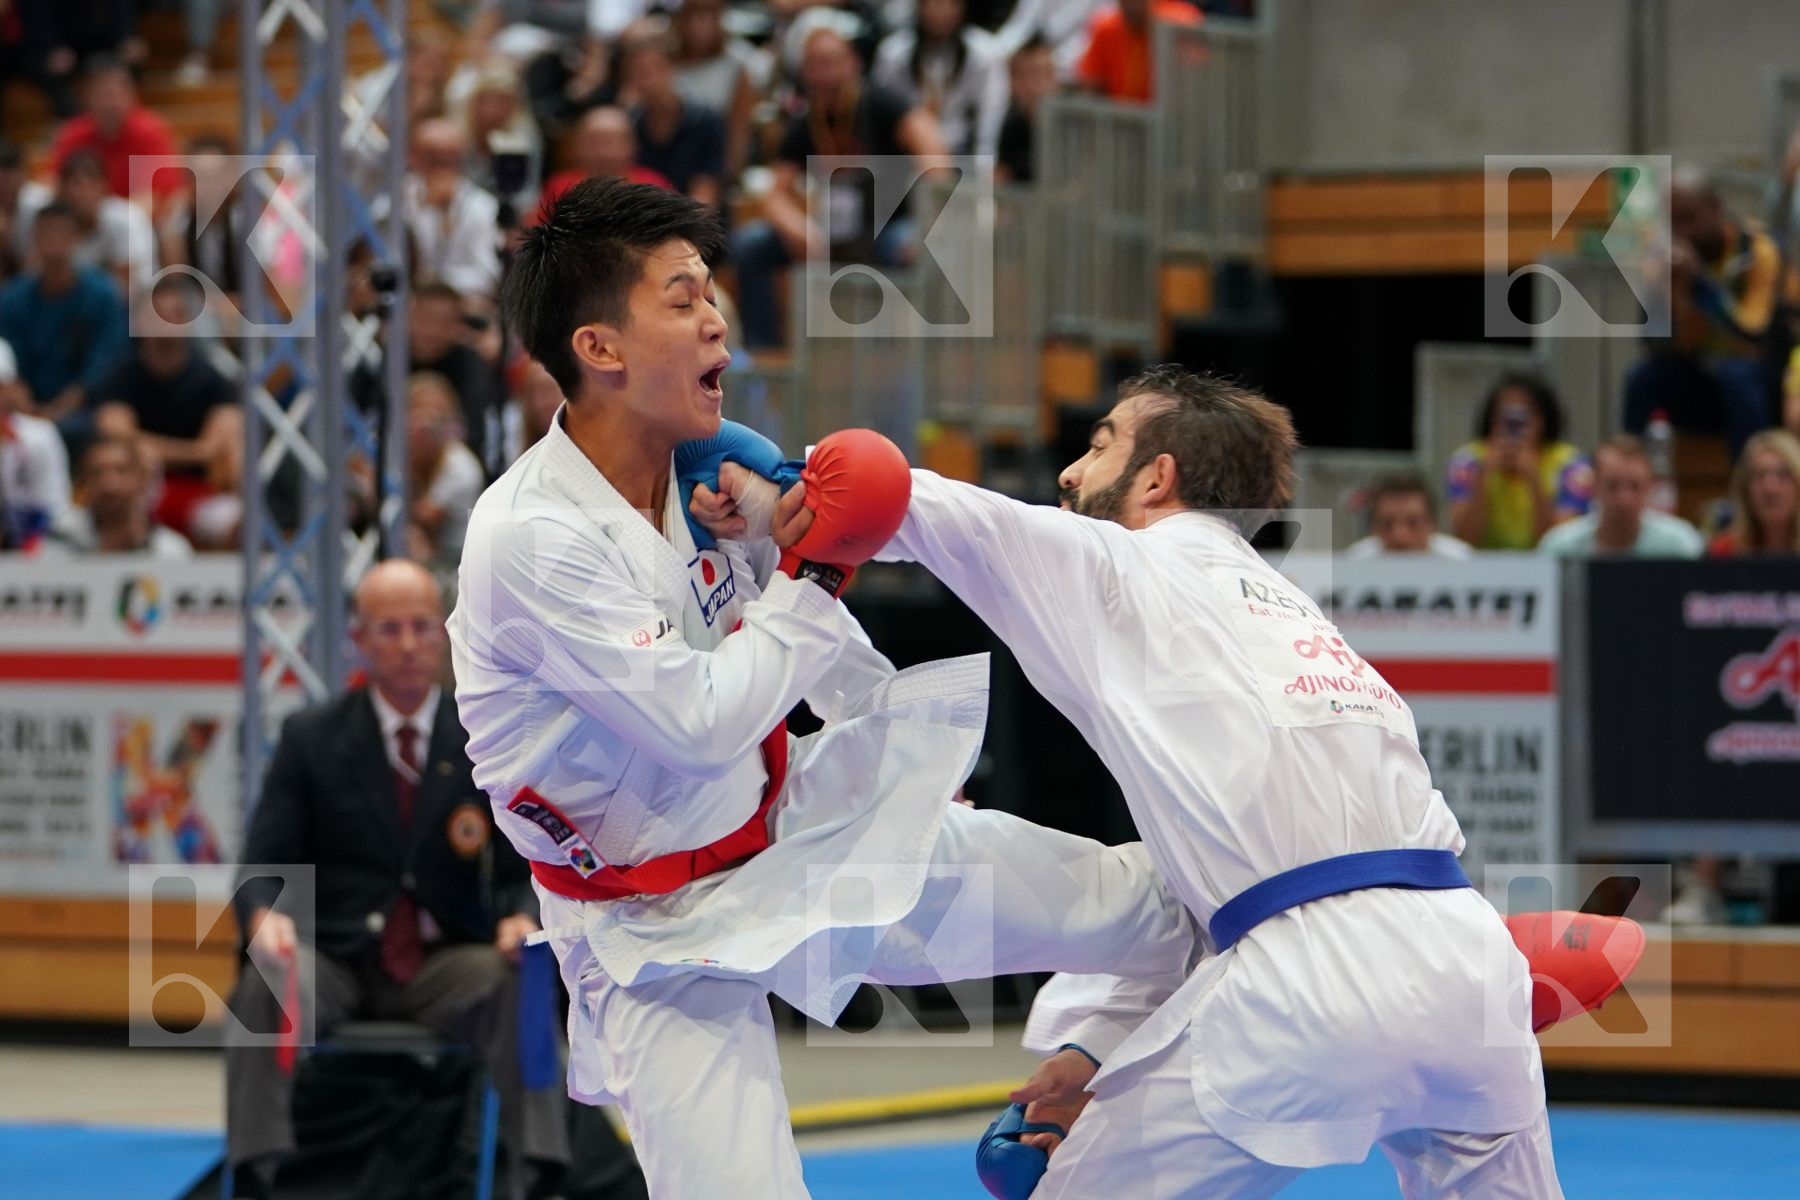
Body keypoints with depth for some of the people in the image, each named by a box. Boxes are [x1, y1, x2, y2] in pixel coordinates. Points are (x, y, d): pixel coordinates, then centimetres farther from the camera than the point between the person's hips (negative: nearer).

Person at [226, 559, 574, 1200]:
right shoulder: (310, 737, 5)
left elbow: (523, 870, 4)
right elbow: (263, 864, 1)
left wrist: (524, 918, -21)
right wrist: (265, 916, -24)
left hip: (448, 964, 0)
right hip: (335, 962, 0)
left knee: (518, 986, -32)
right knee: (263, 985, -33)